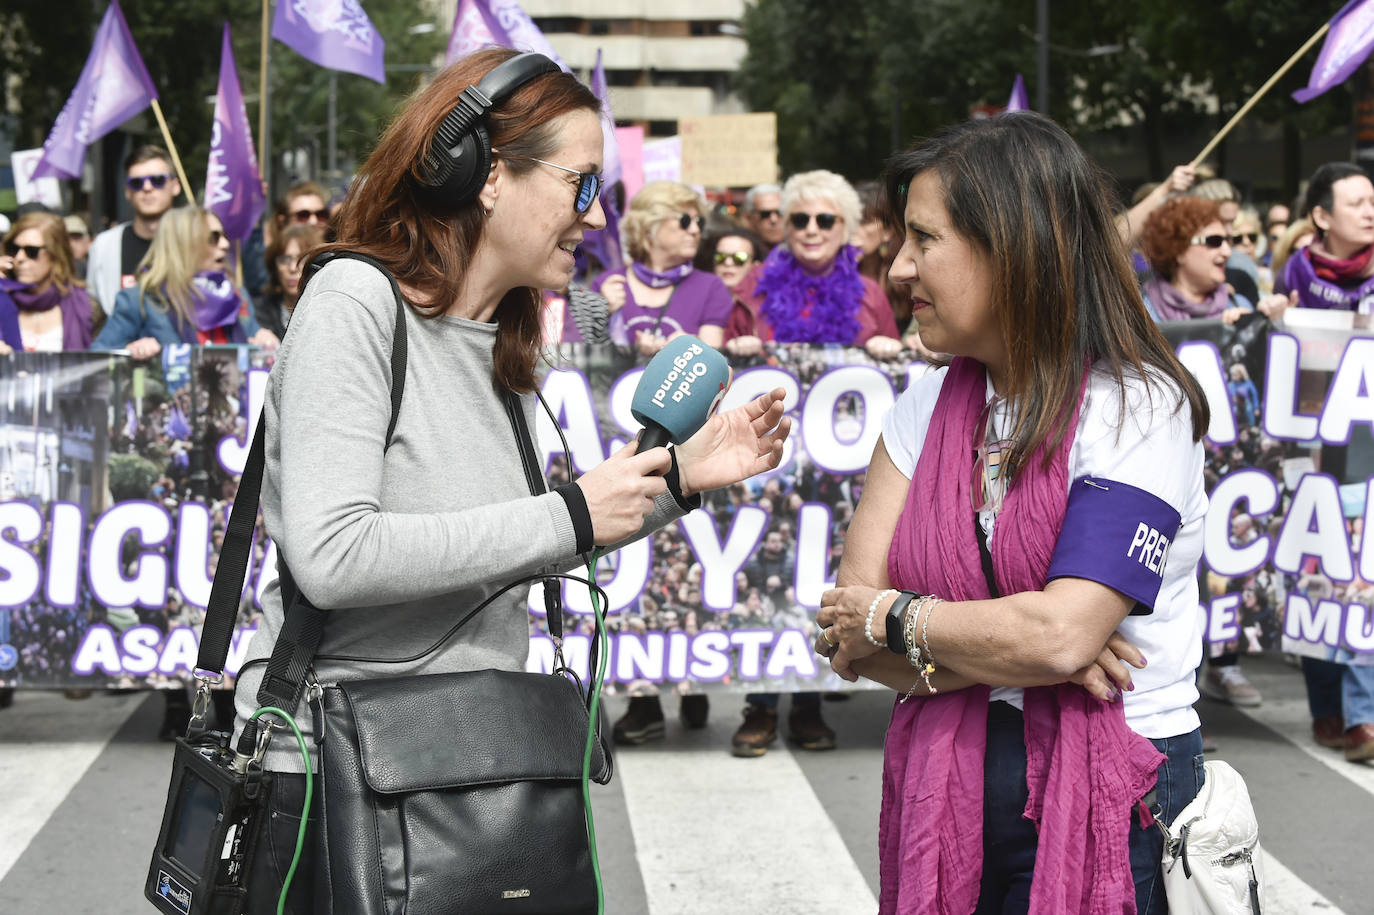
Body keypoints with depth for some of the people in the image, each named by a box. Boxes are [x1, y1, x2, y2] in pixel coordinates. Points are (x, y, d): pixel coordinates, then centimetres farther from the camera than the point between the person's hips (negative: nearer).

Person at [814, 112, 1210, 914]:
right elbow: (848, 631, -1)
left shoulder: (1136, 409, -12)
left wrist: (892, 619, -9)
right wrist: (1008, 654, -17)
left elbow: (1061, 634, -23)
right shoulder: (928, 407, 6)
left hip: (1107, 810, -5)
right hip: (943, 794, 5)